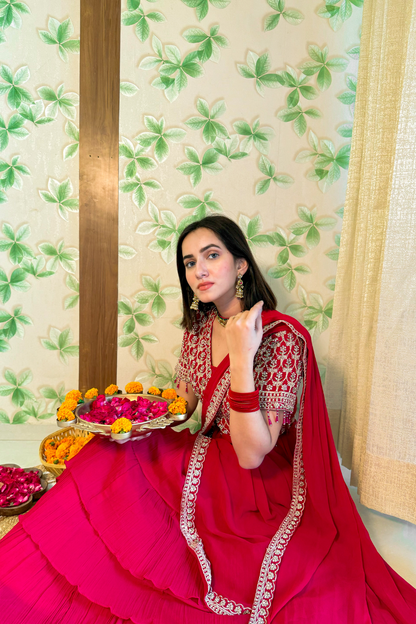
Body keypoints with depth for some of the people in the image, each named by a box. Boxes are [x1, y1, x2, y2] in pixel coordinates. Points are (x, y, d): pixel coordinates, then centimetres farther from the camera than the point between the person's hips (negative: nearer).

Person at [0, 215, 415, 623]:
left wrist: (242, 357, -36)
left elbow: (251, 455, -26)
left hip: (263, 488, -4)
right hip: (208, 463, 5)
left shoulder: (282, 339, -22)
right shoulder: (199, 326, -1)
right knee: (109, 457, -13)